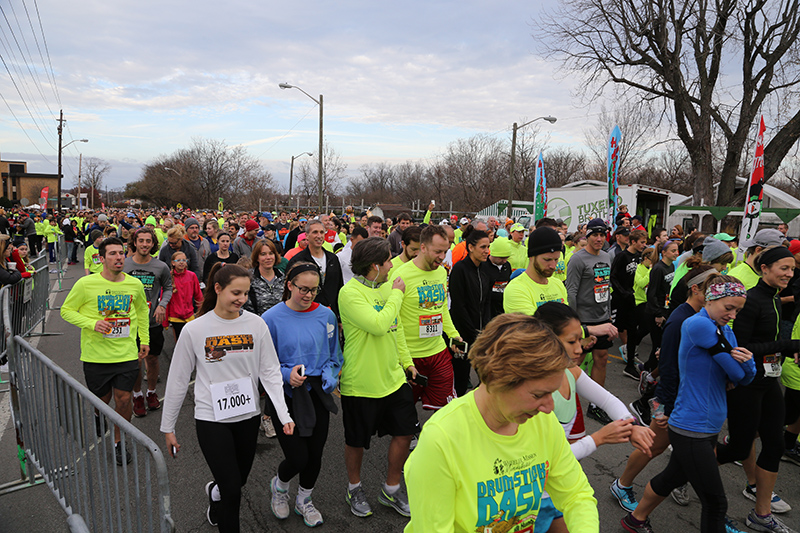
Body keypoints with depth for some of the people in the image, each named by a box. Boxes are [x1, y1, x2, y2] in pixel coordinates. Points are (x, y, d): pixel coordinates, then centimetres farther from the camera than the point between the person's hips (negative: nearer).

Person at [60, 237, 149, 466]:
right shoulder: (86, 284, -11)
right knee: (102, 399, 14)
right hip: (95, 354, -1)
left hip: (127, 353, 1)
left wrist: (144, 339, 13)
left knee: (123, 400, 1)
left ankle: (118, 443, 24)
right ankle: (98, 414, 52)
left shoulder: (135, 284, -2)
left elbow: (142, 310, 16)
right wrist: (92, 323, -19)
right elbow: (66, 310, -2)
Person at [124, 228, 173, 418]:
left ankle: (151, 393, 31)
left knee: (152, 359, 11)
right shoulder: (123, 265, -3)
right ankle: (137, 396, 25)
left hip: (153, 322, 0)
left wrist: (162, 304, -6)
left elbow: (168, 287, 10)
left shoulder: (161, 267, -4)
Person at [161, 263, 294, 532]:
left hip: (247, 416, 3)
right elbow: (178, 380, -1)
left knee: (238, 480, 20)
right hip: (211, 419, -3)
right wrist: (168, 427, 4)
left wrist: (284, 413, -18)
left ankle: (215, 498, 55)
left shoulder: (256, 324, -6)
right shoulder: (195, 329, -9)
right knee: (232, 492, -5)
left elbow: (270, 372, -7)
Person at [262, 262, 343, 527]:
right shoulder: (272, 318, -11)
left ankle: (304, 501, 40)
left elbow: (334, 356, 7)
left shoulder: (326, 315, -2)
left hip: (318, 395, 3)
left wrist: (328, 378, -8)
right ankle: (279, 485, 33)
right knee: (297, 458, -4)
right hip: (286, 396, -3)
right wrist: (286, 374, -19)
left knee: (315, 454, 12)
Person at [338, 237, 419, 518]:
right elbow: (378, 325, -31)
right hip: (361, 383, -7)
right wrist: (396, 294, -20)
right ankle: (354, 488, 39)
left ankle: (391, 489, 34)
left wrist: (407, 361, 14)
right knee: (356, 440, 12)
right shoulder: (350, 293, -20)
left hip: (393, 377, 7)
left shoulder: (387, 285, 5)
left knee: (404, 432, 12)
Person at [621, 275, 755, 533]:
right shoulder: (697, 324, -19)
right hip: (691, 429, -9)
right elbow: (735, 372, -19)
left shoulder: (725, 331, 8)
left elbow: (744, 377, 4)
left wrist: (748, 361, -16)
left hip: (710, 426, 9)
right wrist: (737, 362, 1)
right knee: (715, 502, 2)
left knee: (674, 477, 24)